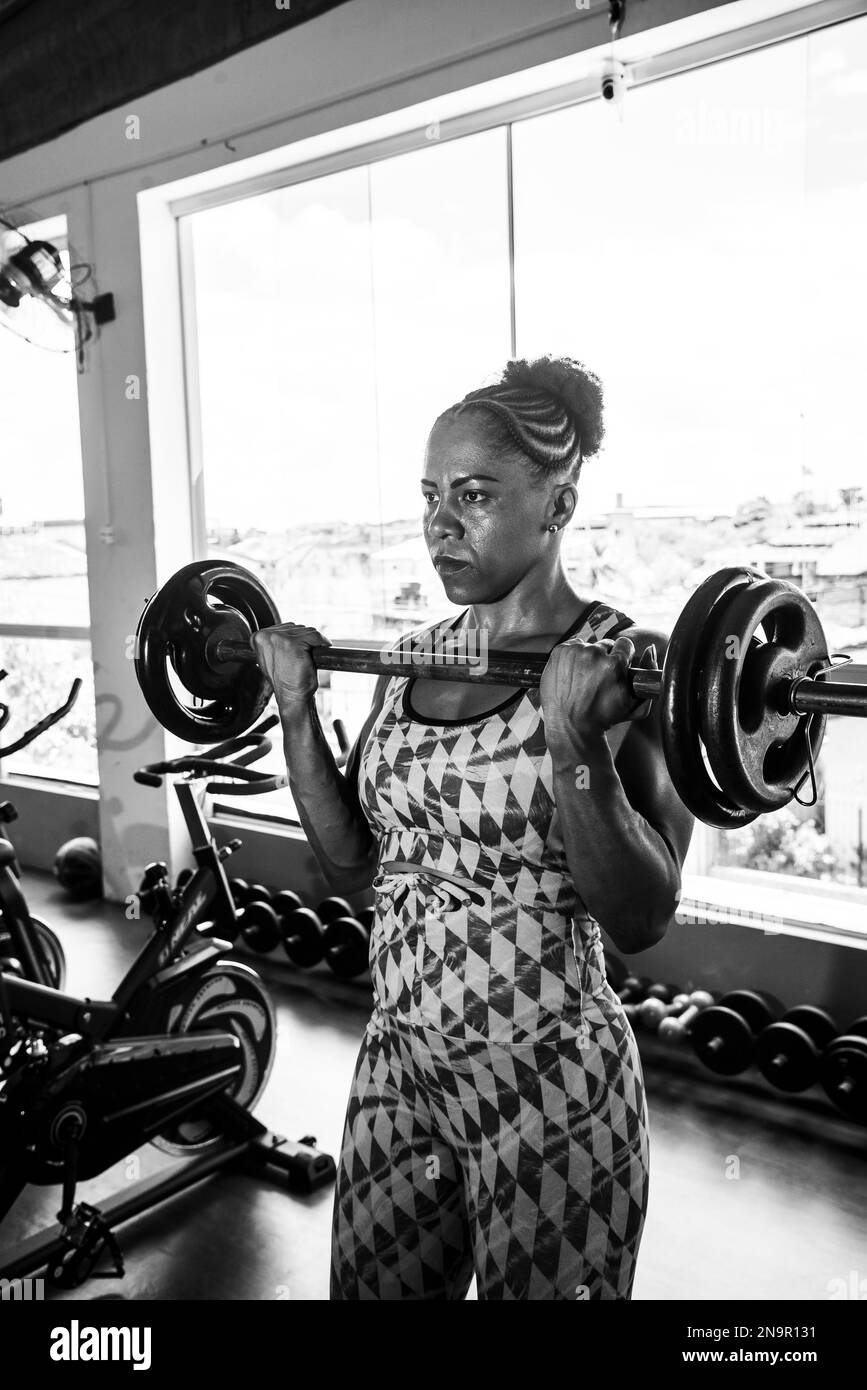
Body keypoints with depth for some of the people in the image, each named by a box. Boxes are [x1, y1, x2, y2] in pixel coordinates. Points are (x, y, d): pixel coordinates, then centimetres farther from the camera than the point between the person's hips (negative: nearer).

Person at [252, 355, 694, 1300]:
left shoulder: (628, 665, -14)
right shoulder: (417, 658, 3)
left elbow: (640, 919, -18)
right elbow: (351, 865, 6)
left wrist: (571, 740, -30)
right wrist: (296, 707, -2)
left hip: (549, 1089, -5)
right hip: (396, 1064, 6)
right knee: (366, 1287, 23)